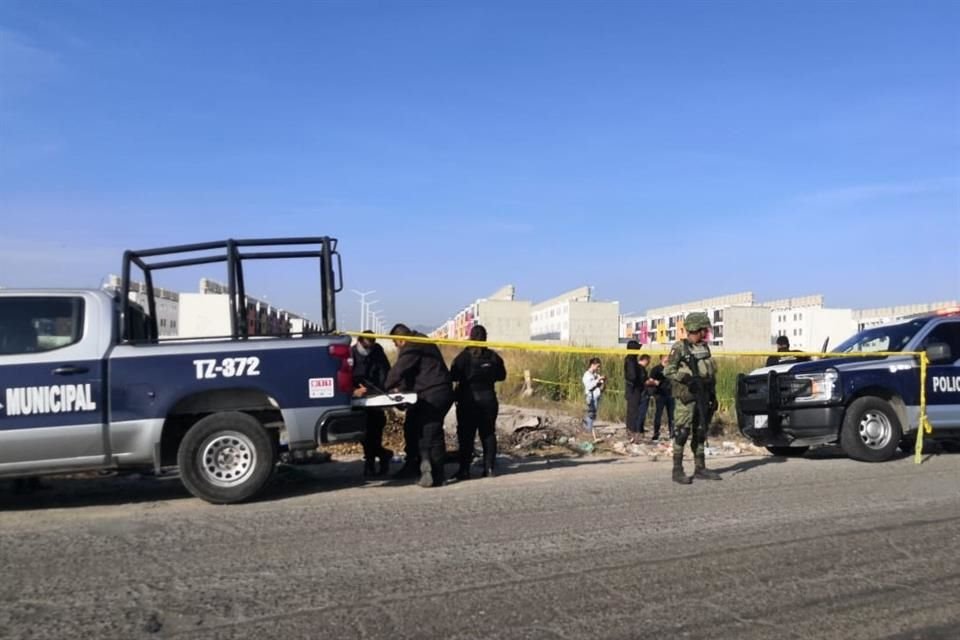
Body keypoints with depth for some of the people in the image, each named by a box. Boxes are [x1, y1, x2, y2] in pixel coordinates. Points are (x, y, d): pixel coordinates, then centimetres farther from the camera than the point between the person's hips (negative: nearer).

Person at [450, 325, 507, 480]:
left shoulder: (464, 356, -11)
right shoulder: (493, 357, -1)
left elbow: (453, 376, -10)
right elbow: (502, 375, 9)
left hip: (468, 400, -3)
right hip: (488, 399, 3)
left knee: (466, 435, 2)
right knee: (488, 433, 10)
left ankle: (464, 469, 1)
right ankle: (489, 467, 9)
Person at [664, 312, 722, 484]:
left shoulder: (704, 347, 15)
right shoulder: (679, 347, -6)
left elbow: (711, 373, 19)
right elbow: (668, 370, -10)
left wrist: (713, 396, 15)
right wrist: (686, 378, -23)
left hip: (703, 397, 7)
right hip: (686, 397, -7)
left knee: (700, 433, 10)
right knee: (683, 432, -7)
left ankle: (700, 468, 17)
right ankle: (677, 470, -2)